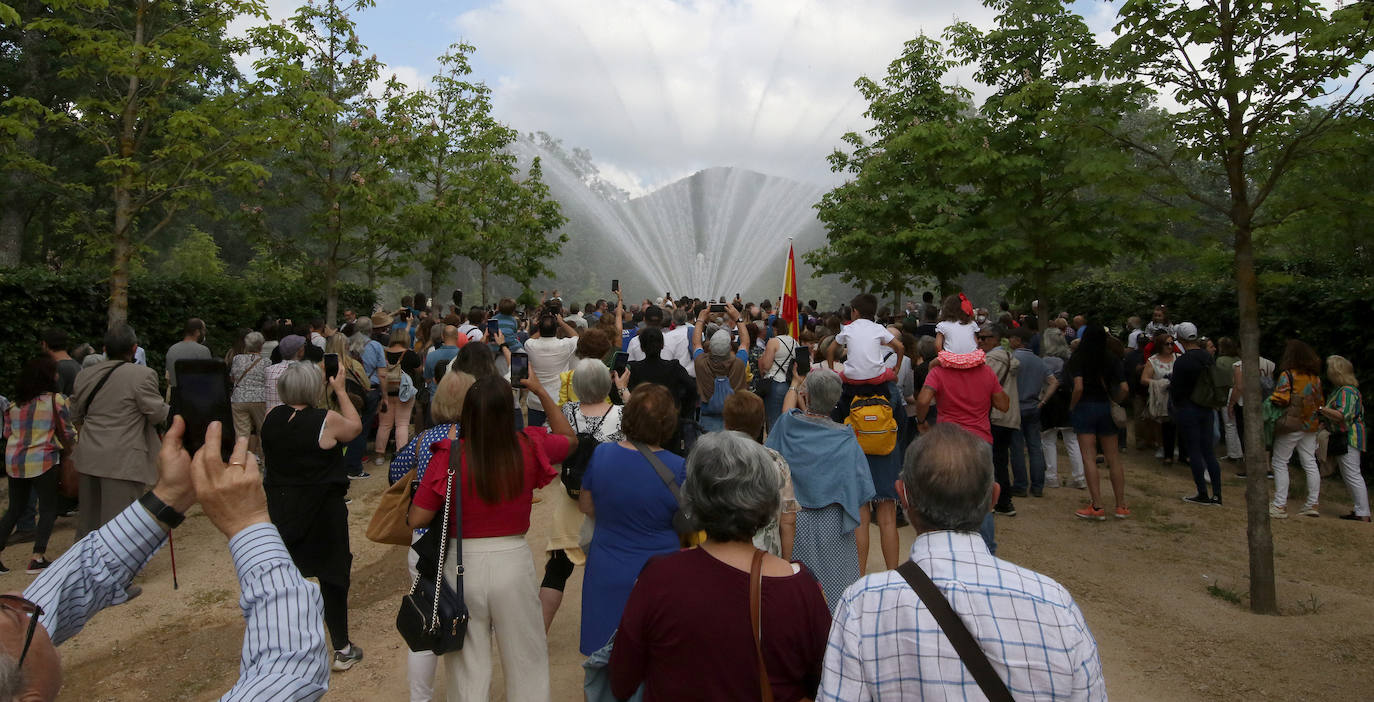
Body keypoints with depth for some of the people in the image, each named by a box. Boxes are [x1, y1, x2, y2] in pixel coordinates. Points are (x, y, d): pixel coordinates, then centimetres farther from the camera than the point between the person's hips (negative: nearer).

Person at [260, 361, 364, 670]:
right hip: (322, 510, -4)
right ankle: (342, 649, 17)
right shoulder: (327, 421, -18)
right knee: (332, 574, 8)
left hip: (279, 507, 5)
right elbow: (355, 427, 3)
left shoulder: (271, 418, -4)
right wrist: (341, 391, 9)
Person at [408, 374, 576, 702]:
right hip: (514, 561, 1)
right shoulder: (529, 448, -12)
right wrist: (541, 392, 8)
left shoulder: (450, 455, -17)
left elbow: (417, 519, -10)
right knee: (526, 661, 19)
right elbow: (570, 438, 9)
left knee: (467, 666, 18)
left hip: (462, 564, 0)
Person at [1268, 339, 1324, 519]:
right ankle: (1312, 504, 16)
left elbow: (1280, 400, -19)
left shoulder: (1288, 375, -13)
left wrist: (1268, 401, -1)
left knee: (1279, 463, 1)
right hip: (1310, 426, 7)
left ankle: (1280, 506, 0)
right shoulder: (1315, 377, 8)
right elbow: (1319, 401, 12)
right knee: (1310, 464, 11)